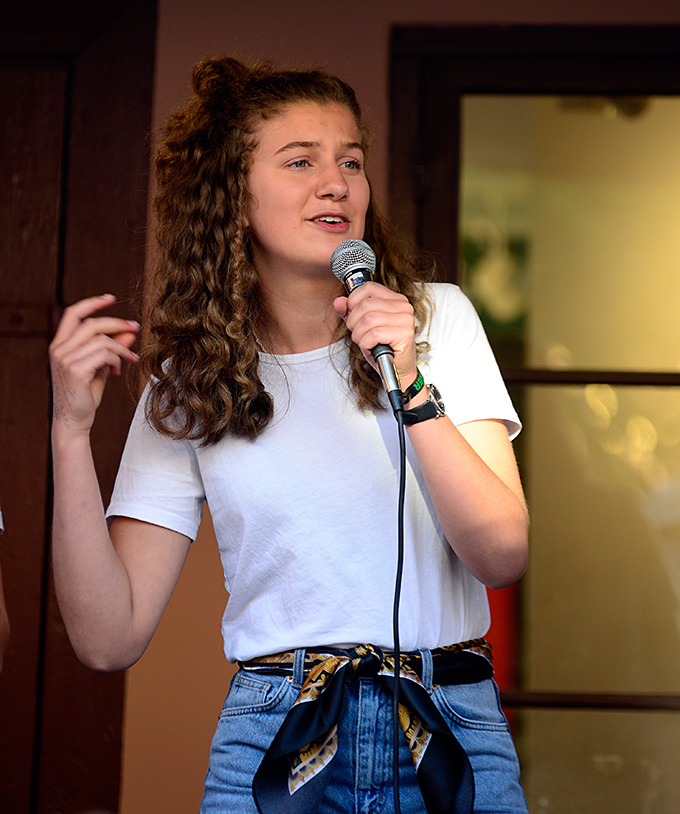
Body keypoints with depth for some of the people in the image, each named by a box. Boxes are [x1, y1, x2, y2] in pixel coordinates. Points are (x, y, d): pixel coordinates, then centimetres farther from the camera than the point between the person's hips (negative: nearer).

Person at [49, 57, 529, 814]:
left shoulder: (436, 317, 0)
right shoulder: (189, 382, 1)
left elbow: (503, 555, -9)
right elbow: (109, 637, -4)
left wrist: (412, 389, -21)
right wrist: (72, 430, -12)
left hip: (452, 743, 0)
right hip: (278, 747, 0)